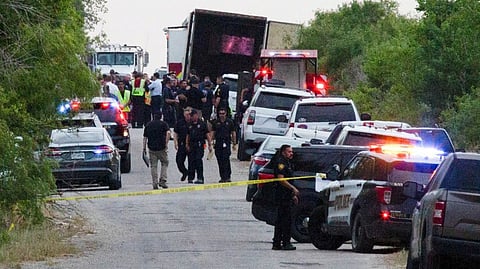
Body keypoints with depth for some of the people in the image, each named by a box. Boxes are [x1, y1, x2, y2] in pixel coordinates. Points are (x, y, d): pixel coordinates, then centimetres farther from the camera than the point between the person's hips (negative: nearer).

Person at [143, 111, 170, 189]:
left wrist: (144, 148, 13)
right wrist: (166, 143, -11)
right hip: (162, 148, -2)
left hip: (151, 148, 2)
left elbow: (145, 138, 10)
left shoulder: (148, 125, 12)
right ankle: (162, 180, 1)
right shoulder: (163, 124, 2)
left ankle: (155, 183, 0)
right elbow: (168, 133, -15)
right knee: (164, 163, 13)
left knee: (153, 166, 6)